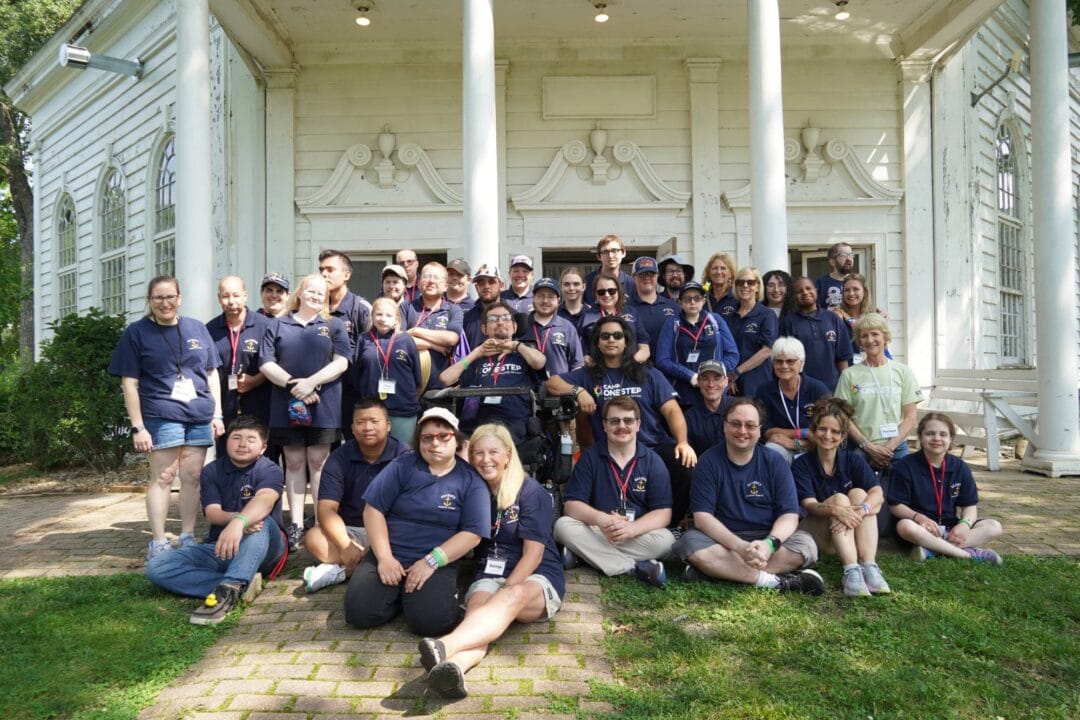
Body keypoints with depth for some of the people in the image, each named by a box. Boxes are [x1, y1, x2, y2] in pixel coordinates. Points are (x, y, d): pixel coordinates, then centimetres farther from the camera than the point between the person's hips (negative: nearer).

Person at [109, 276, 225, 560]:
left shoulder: (197, 328, 11)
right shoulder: (137, 332, 2)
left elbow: (212, 373, 15)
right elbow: (129, 383, -2)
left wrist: (217, 413, 8)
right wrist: (138, 426, -7)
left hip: (200, 415, 3)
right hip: (162, 416, -3)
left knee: (192, 477, 6)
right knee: (162, 477, -1)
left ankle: (188, 538, 15)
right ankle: (158, 543, 6)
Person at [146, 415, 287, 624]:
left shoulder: (269, 471, -8)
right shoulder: (211, 471, 4)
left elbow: (264, 499, -31)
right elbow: (212, 513, -11)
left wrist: (239, 522, -53)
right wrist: (236, 518, -34)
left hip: (261, 550, -4)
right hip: (218, 548, 5)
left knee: (261, 521, -36)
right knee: (156, 567, -17)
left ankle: (229, 589, -48)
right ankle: (241, 585, -29)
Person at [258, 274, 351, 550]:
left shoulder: (333, 326, 9)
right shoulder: (277, 326, 11)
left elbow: (341, 362, -3)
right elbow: (266, 363, 2)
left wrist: (311, 382, -15)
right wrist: (293, 383, -12)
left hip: (323, 405, -1)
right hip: (286, 404, 1)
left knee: (318, 463, 2)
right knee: (294, 462, 6)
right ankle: (296, 524, 12)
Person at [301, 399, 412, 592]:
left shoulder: (404, 455, -8)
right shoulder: (339, 458, -2)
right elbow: (326, 509, -11)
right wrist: (346, 546, -28)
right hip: (351, 531, 1)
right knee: (313, 538, -26)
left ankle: (340, 570, -30)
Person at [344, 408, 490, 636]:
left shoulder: (471, 481, 0)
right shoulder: (402, 466, 3)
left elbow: (472, 534, -7)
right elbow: (373, 509, -1)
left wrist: (431, 561, -16)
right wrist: (384, 557, -12)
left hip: (438, 562, -1)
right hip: (389, 556, 2)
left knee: (429, 621, -26)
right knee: (359, 612, -19)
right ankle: (400, 595, 12)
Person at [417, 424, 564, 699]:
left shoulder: (531, 491, -5)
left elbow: (533, 553, -10)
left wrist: (505, 592, -18)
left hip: (537, 579, -3)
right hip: (489, 576, 3)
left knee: (514, 597, -36)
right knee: (477, 609, -30)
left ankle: (445, 646, -60)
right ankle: (454, 666, -61)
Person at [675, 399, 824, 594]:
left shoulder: (775, 462, 1)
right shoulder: (708, 462, -4)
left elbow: (789, 514, -6)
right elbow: (702, 516, -13)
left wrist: (770, 543, -28)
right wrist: (741, 547, -28)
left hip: (768, 536, 2)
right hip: (723, 540, -1)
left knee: (805, 544, -25)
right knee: (690, 542, -31)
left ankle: (717, 570, -28)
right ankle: (773, 580, -30)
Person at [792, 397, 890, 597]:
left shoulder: (853, 460, -1)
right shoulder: (801, 464, -9)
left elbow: (878, 494, -16)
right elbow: (809, 504, -21)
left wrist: (860, 511, -38)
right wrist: (834, 509, -43)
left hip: (851, 532, 3)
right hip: (816, 534, -3)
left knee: (858, 493, -22)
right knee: (840, 499, -27)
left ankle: (869, 566, -33)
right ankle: (851, 571, -42)